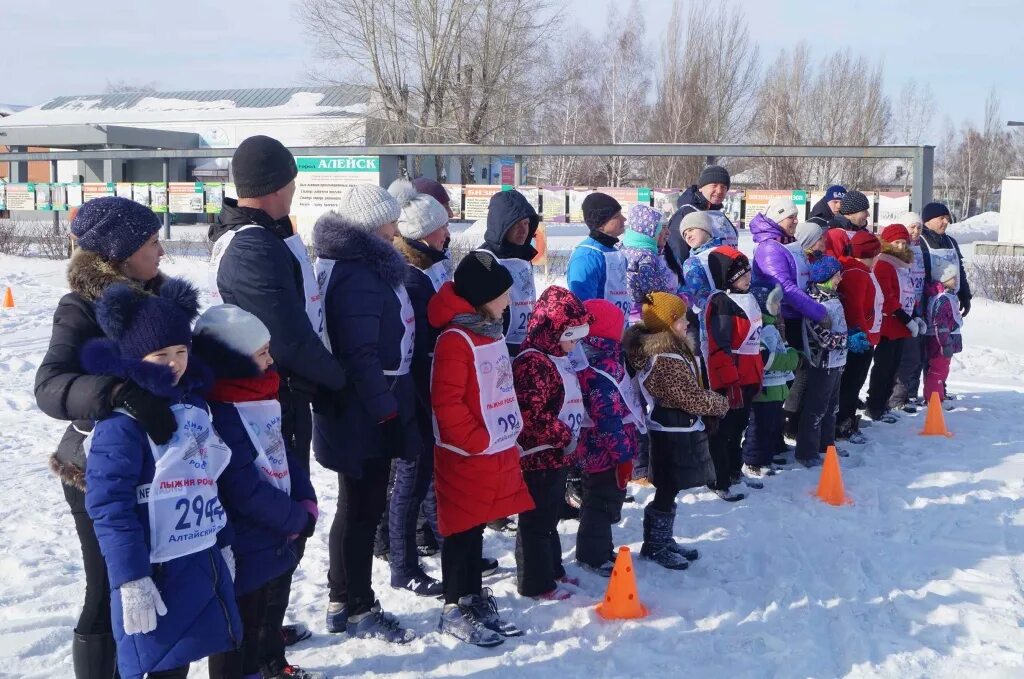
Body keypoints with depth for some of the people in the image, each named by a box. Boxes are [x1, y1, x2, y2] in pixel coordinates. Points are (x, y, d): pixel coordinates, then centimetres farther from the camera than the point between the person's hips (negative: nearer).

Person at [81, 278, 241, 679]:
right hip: (156, 571, -7)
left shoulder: (194, 403, 11)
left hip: (204, 563, 8)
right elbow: (109, 505, -21)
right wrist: (131, 581, -23)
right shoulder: (122, 417, -15)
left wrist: (223, 542, 21)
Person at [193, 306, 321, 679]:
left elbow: (283, 455, 11)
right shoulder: (220, 414, -25)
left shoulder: (256, 397, 5)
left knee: (259, 613, 28)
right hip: (242, 552, -9)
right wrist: (297, 518, -14)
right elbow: (247, 492, -26)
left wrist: (307, 501, -3)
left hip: (272, 539, 10)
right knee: (239, 631, 8)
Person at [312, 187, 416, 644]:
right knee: (362, 508, 1)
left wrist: (392, 403, 22)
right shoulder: (357, 277, -19)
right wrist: (385, 410, -21)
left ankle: (346, 602, 29)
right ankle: (356, 609, 13)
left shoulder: (366, 267, 14)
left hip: (365, 411, 10)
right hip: (365, 414, -10)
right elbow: (361, 353, -24)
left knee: (361, 506, 17)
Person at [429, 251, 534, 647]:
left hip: (498, 451, 9)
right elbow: (446, 403, -22)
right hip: (466, 456, -8)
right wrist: (478, 441, -18)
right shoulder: (455, 339, -19)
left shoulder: (491, 331, 11)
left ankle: (475, 600, 29)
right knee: (463, 531, 3)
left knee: (476, 527, 18)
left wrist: (514, 428, 13)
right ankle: (455, 609, 15)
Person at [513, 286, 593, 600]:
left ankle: (552, 570, 34)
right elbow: (530, 412, -29)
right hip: (539, 456, -10)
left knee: (550, 516, 21)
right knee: (537, 519, 0)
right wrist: (563, 436, -20)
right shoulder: (533, 362, -21)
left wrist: (571, 437, 16)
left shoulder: (559, 358, 13)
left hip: (558, 455, 10)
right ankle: (536, 582, 10)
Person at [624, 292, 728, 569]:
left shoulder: (671, 349, 8)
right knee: (667, 492, 1)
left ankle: (663, 539, 29)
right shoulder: (666, 361, -25)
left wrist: (711, 401, 1)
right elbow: (693, 398, -21)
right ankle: (654, 546, 13)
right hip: (674, 433, -10)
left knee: (668, 489, 18)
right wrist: (721, 403, -5)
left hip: (678, 430, 10)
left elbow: (691, 386, 15)